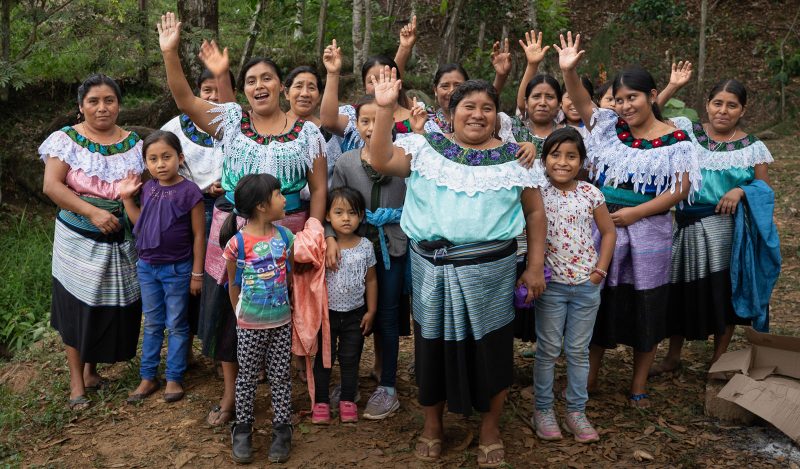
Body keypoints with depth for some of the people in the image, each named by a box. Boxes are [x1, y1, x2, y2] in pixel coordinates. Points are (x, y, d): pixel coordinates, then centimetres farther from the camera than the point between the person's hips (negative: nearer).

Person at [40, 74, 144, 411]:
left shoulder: (133, 143, 2)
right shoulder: (66, 139, -6)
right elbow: (51, 186, -15)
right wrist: (92, 211, -23)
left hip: (121, 242, 3)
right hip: (79, 240, -3)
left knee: (113, 307, 9)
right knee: (78, 307, 5)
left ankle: (91, 369, 30)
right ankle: (76, 380, 18)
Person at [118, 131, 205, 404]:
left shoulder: (189, 192, -16)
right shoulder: (148, 189, 1)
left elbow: (198, 235, -12)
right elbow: (141, 224, 12)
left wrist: (197, 273, -10)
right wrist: (126, 198, 3)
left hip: (177, 269, -5)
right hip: (147, 267, 6)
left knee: (176, 325, 8)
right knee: (151, 324, 16)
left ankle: (174, 378, 20)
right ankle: (148, 378, 26)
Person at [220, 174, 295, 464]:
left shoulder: (284, 236, -4)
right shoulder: (237, 243, -16)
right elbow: (233, 284, -3)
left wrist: (282, 303, 10)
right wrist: (241, 314, 5)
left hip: (281, 322, 3)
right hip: (250, 326, -3)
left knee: (280, 377, 11)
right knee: (247, 377, 12)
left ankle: (282, 429, 22)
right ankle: (242, 429, 26)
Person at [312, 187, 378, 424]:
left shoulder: (365, 246, -5)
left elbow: (371, 280, 2)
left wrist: (371, 311, 2)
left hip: (355, 313, 1)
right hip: (327, 312, -1)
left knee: (350, 358, 12)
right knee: (324, 358, 10)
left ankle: (348, 401, 26)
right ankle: (321, 401, 22)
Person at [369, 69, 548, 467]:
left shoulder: (514, 157, 4)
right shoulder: (426, 147, 5)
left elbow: (535, 213, 6)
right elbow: (381, 162, -6)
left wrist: (535, 266, 0)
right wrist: (384, 109, -14)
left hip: (489, 269, 0)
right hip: (432, 268, 1)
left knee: (489, 346, 8)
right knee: (434, 344, 12)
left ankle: (490, 428, 29)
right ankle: (432, 424, 31)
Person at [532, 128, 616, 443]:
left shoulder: (591, 194, -2)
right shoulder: (538, 193, -6)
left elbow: (609, 232, 6)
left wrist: (600, 269, 0)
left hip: (586, 285, 2)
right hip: (551, 284, -1)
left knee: (579, 351, 11)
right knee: (548, 350, 7)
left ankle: (576, 411, 23)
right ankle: (543, 409, 21)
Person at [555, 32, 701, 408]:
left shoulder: (675, 140, -5)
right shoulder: (610, 127, 5)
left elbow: (680, 189, -9)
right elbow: (583, 103, -5)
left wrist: (635, 212, -17)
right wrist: (569, 71, -23)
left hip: (648, 232, -2)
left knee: (645, 307, 7)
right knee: (599, 301, 9)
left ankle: (639, 385, 24)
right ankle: (588, 377, 24)